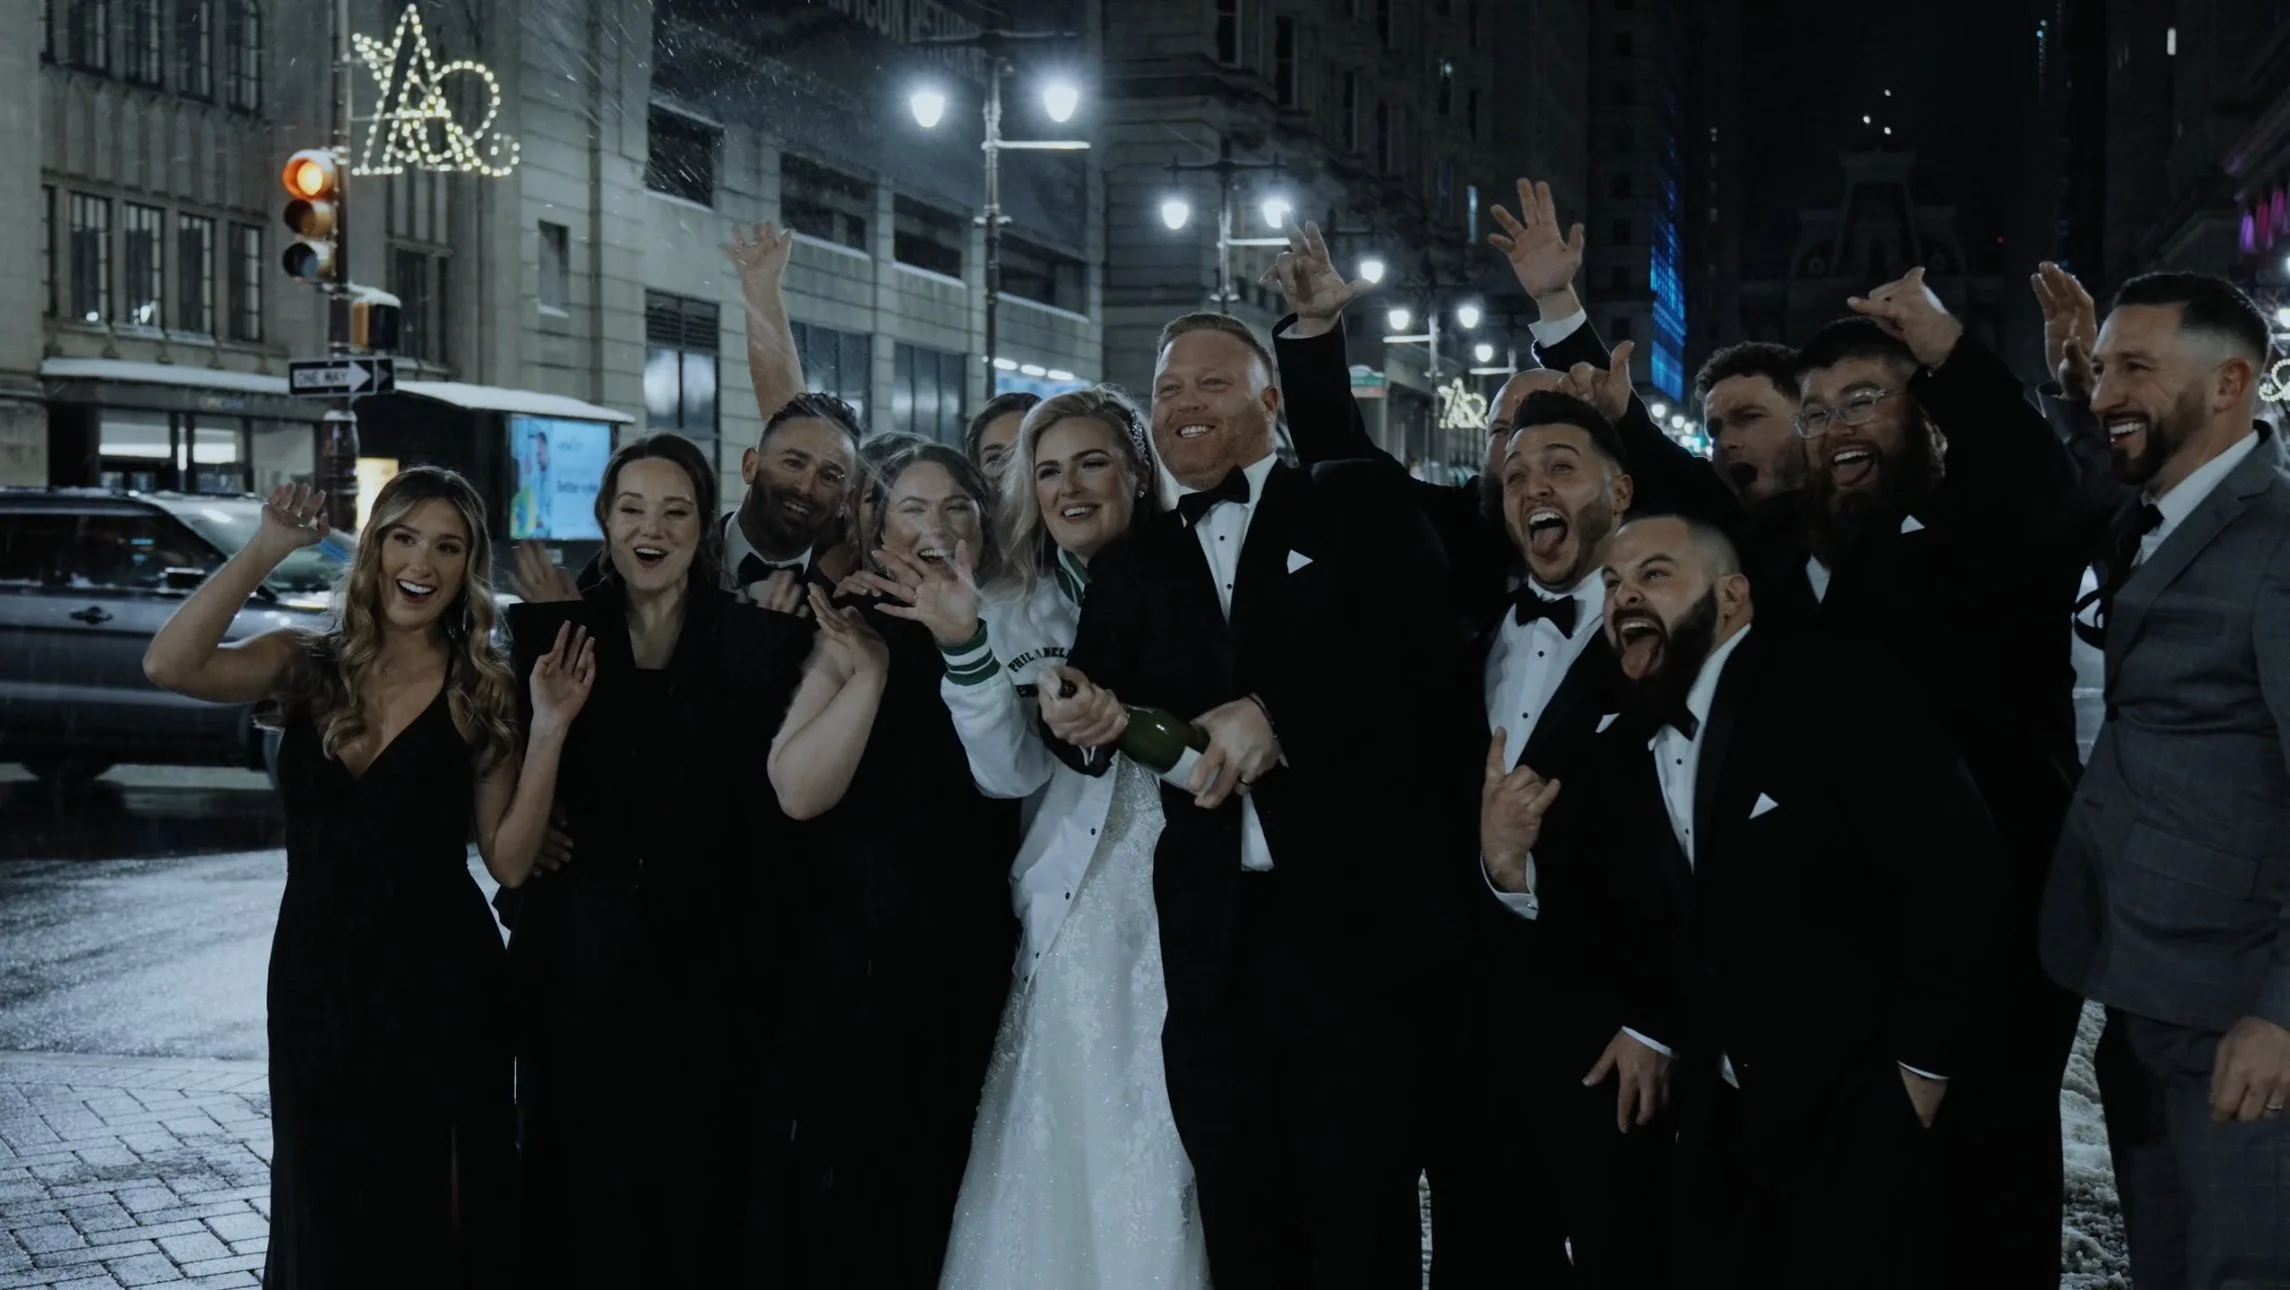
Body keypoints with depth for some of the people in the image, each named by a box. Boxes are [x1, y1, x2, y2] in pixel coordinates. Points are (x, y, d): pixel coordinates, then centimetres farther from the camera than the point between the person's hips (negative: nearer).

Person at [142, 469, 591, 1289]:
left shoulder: (482, 694, -3)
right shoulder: (308, 667, -1)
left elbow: (509, 861, -8)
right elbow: (170, 666, -19)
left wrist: (548, 732, -18)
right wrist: (265, 551, -18)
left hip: (437, 981, -2)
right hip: (315, 973, 2)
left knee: (429, 1207, 10)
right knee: (326, 1200, 16)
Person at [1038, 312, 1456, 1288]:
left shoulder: (1360, 503, 5)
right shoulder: (1130, 564, 18)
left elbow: (1423, 656, -9)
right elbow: (1098, 709, 6)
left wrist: (1276, 717, -19)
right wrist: (1084, 718, -17)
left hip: (1353, 914, -4)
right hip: (1211, 937, 4)